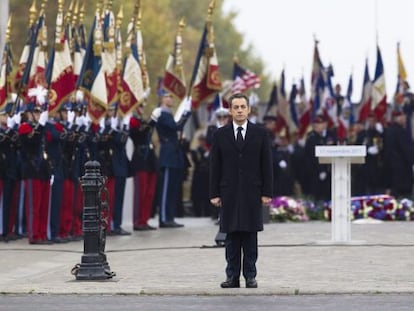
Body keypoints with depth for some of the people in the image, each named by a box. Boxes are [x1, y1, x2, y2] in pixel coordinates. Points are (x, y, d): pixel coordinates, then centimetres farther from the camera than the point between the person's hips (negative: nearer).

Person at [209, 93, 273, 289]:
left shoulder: (260, 133, 4)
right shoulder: (220, 134, 6)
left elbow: (266, 165, 3)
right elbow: (215, 167, 5)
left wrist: (267, 192, -3)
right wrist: (214, 193, -1)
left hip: (252, 192, -1)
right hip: (229, 193, 1)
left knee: (250, 235, 2)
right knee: (231, 236, 2)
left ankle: (250, 276, 7)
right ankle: (232, 276, 6)